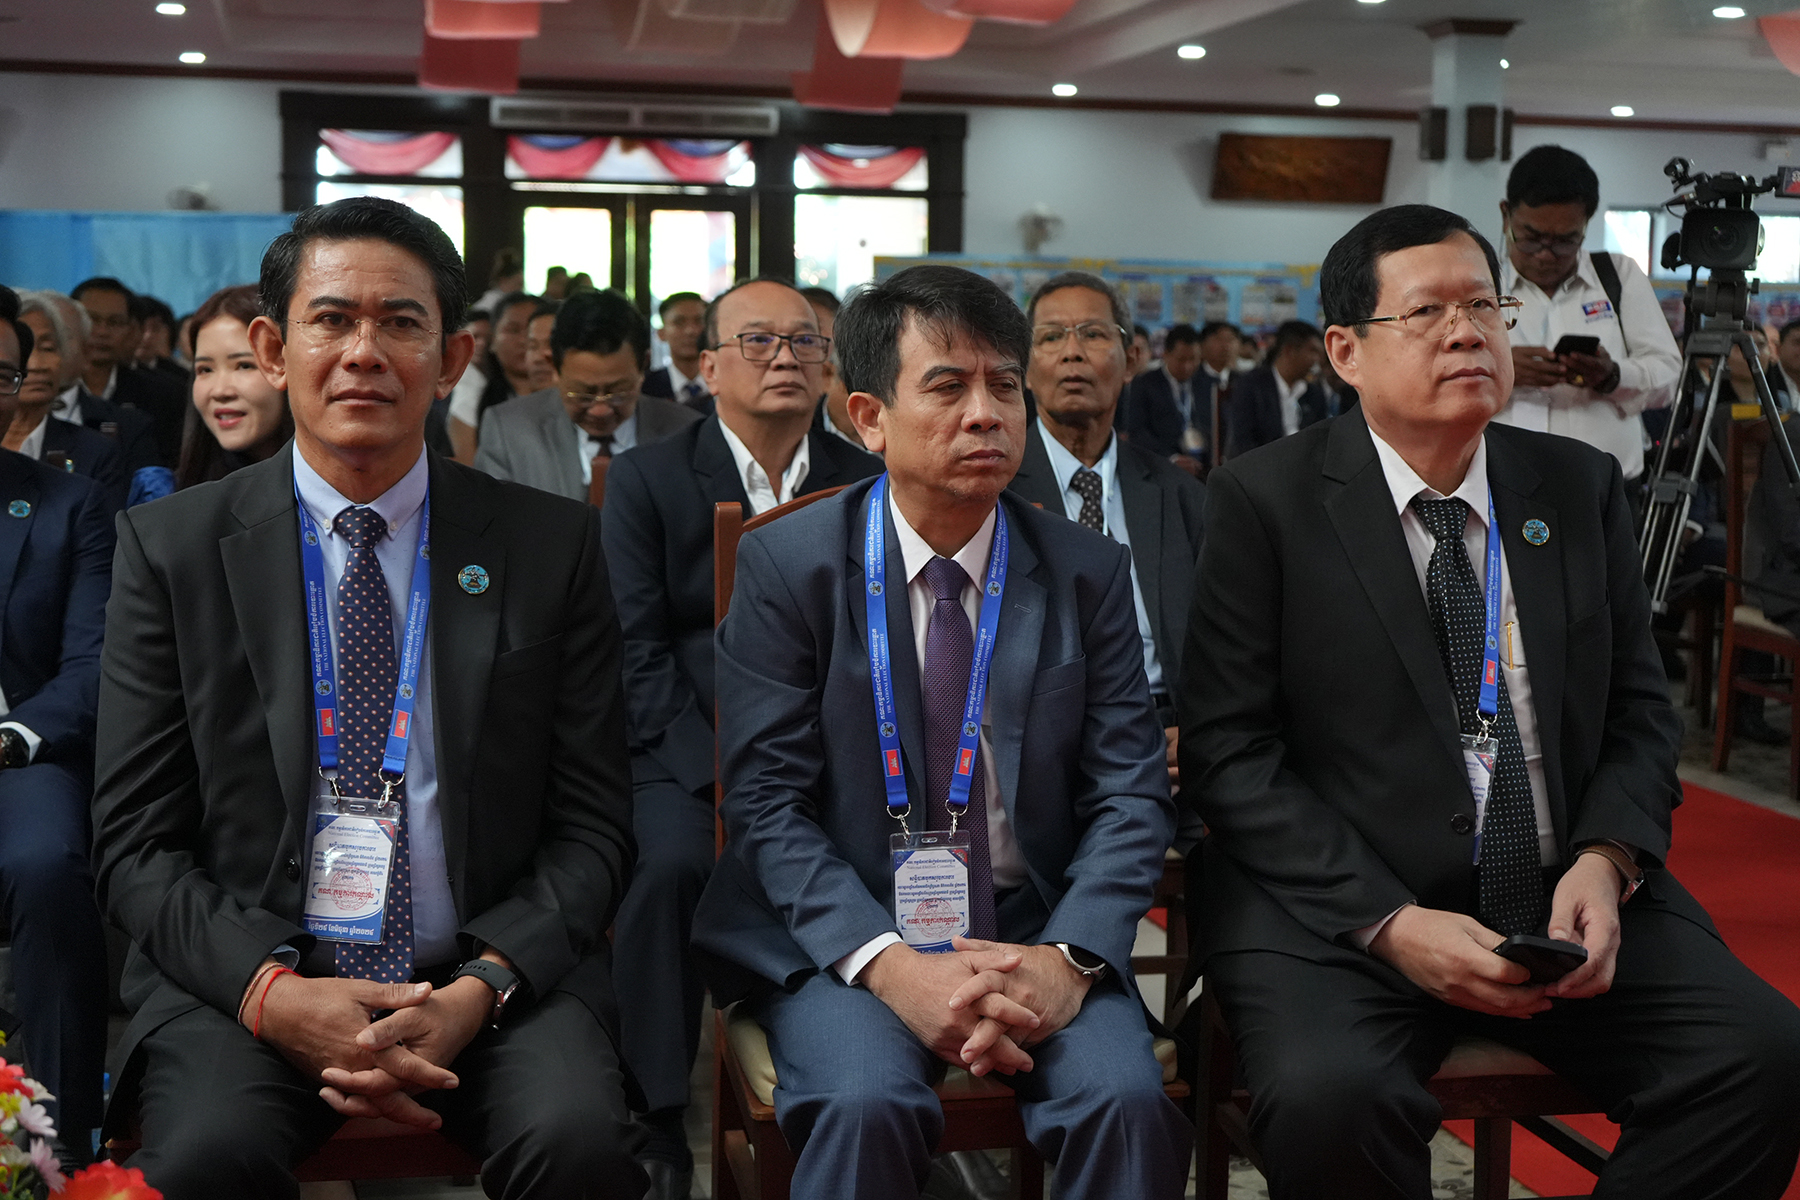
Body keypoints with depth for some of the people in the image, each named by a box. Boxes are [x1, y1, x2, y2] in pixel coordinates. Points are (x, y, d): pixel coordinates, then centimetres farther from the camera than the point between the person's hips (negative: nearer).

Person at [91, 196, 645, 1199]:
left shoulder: (552, 543, 4)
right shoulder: (173, 546, 4)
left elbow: (592, 826, 3)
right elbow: (136, 844, 2)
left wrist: (480, 990, -13)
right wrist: (270, 991, -15)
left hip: (495, 980, 0)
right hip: (246, 981, 0)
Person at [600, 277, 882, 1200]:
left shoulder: (868, 484, 11)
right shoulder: (645, 480, 4)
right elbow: (638, 651, -4)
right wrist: (724, 774, -16)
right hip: (687, 747, -2)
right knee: (673, 861, -32)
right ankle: (655, 1125, -18)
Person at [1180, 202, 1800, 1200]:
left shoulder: (1581, 488, 11)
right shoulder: (1264, 500, -2)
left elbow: (1640, 713, 13)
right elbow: (1230, 752, -6)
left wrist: (1606, 862, -8)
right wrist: (1388, 922, -16)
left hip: (1569, 901, 4)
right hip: (1335, 909, -4)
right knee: (1329, 1099, -33)